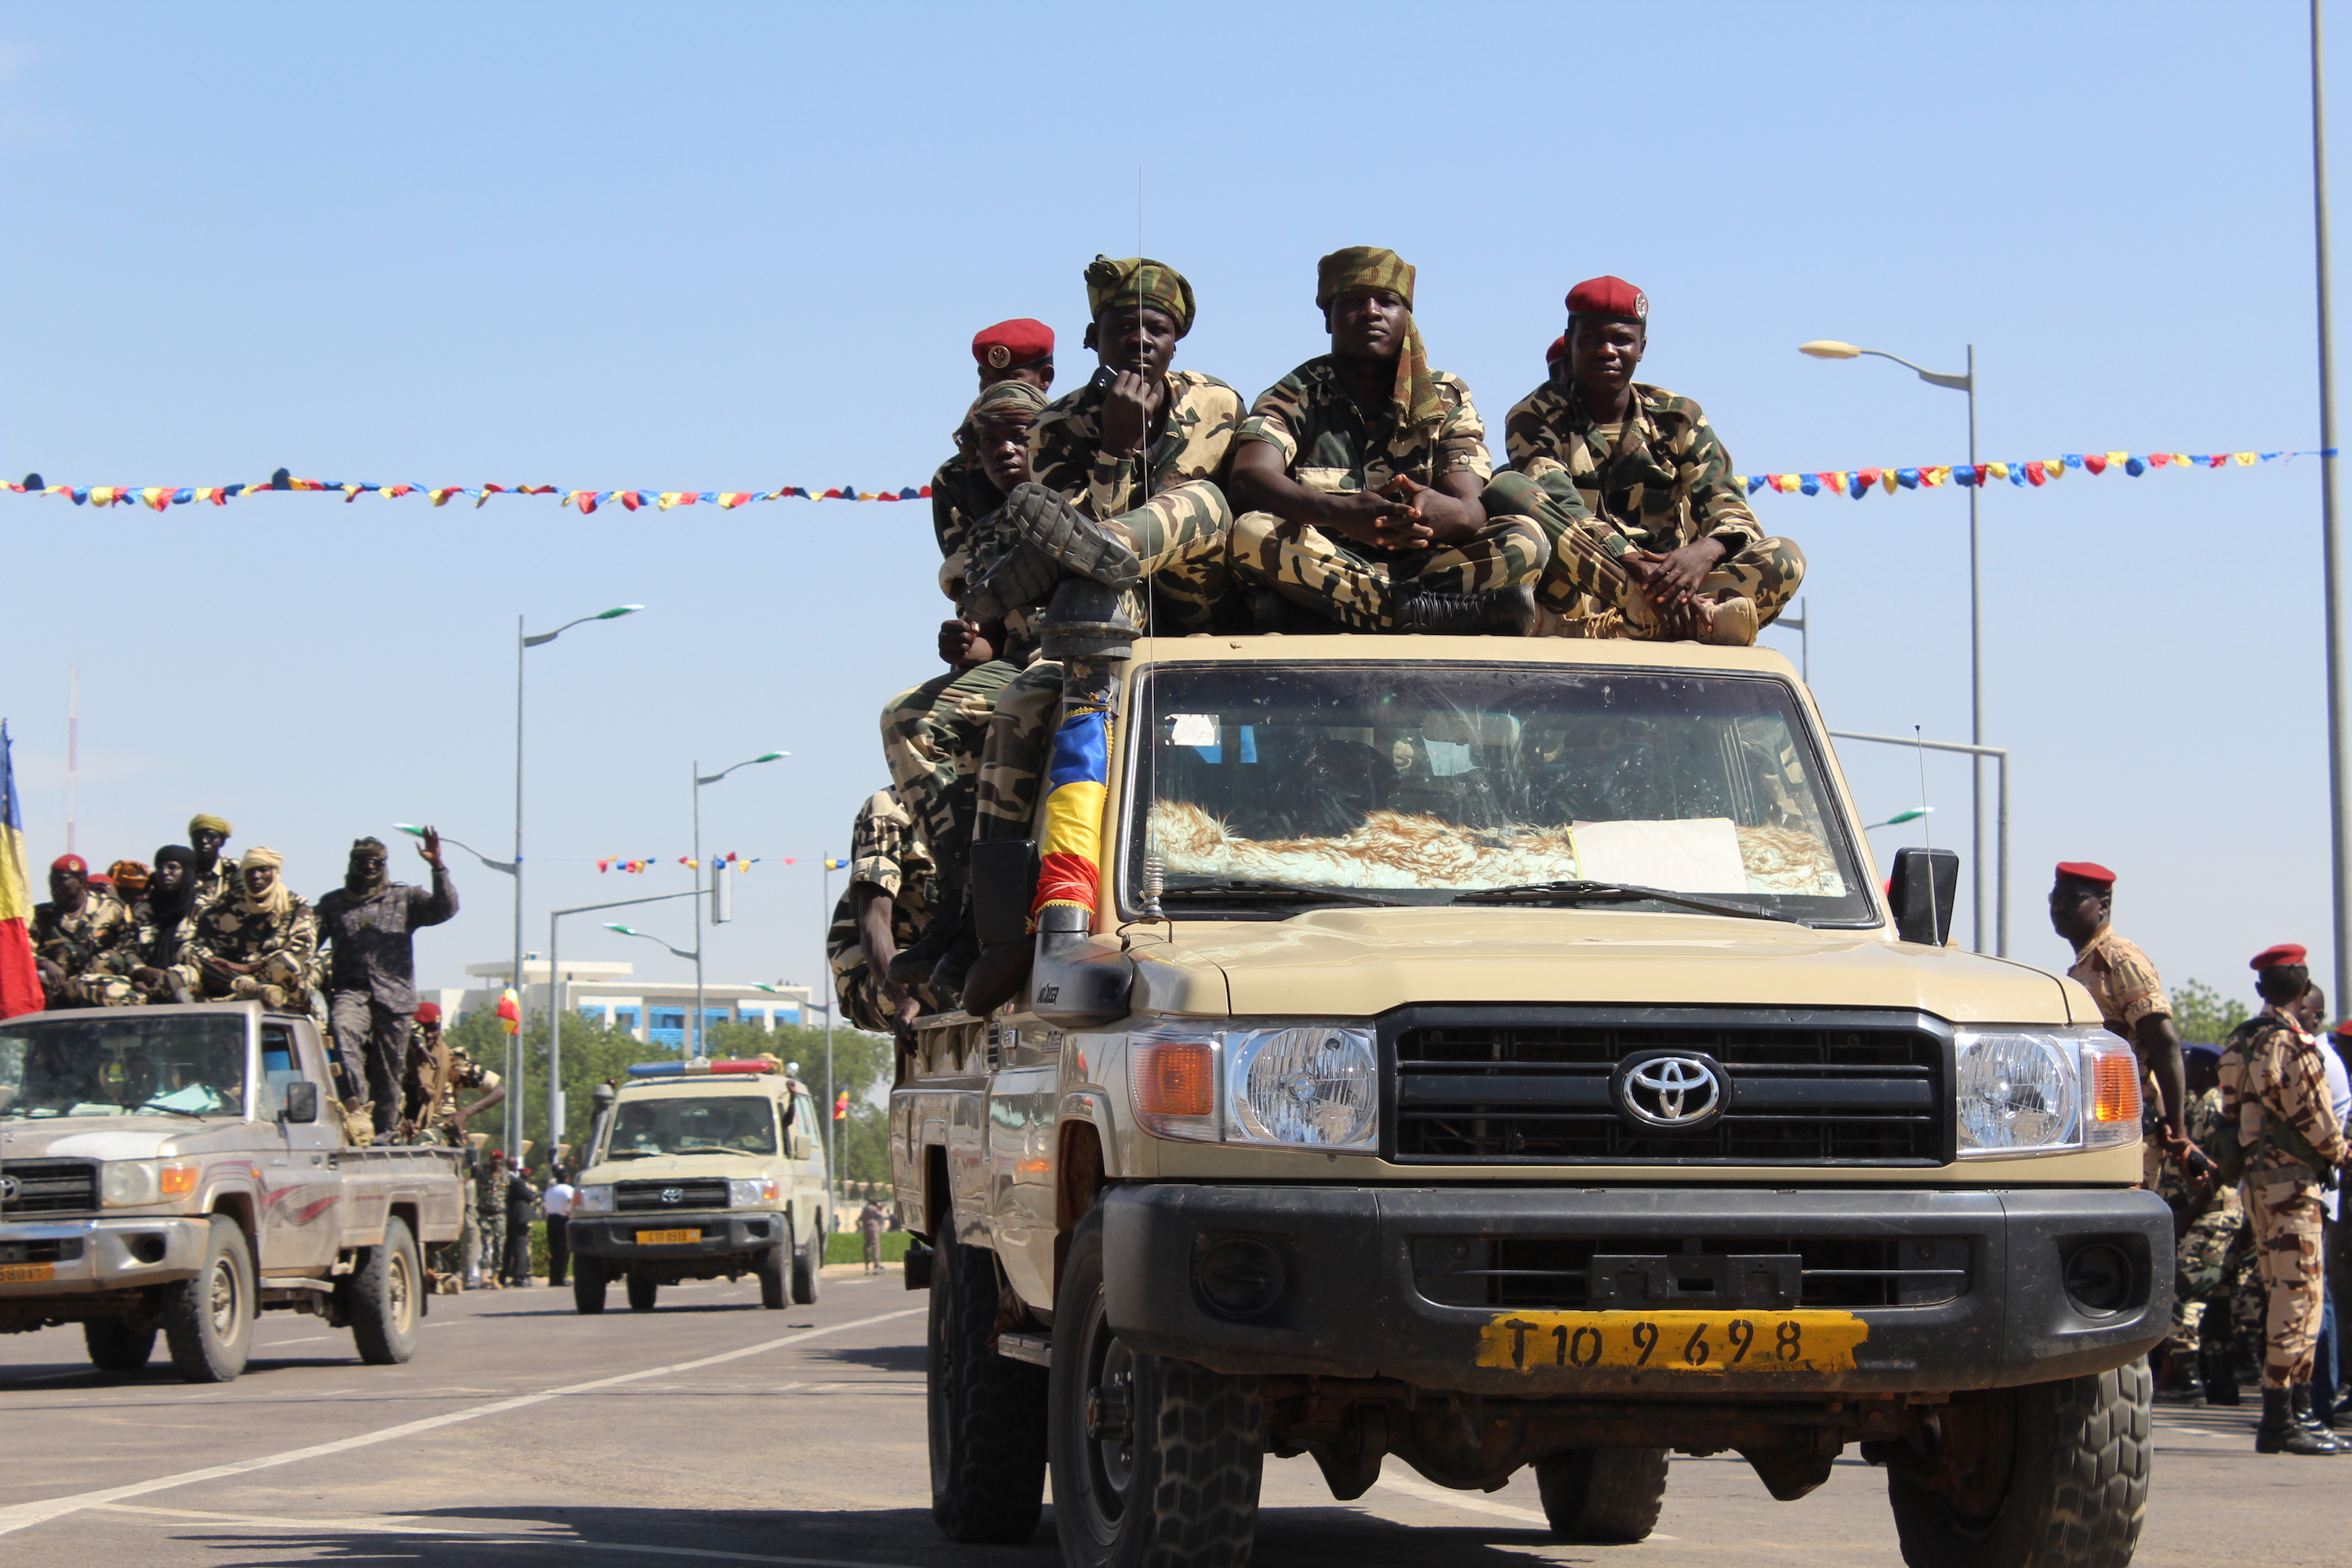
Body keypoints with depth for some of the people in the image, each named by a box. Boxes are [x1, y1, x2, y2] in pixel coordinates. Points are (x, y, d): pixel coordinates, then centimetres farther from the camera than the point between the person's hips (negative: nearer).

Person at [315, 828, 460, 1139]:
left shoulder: (404, 898, 14)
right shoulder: (332, 903, 20)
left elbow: (444, 908, 0)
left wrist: (437, 867, -11)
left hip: (394, 995, 0)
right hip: (350, 991, 0)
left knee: (389, 1069, 3)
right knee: (344, 1031, -33)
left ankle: (383, 1131, 14)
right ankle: (355, 1099, -43)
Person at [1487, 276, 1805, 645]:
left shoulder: (1677, 418, 13)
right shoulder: (1537, 417, 4)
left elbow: (1734, 516, 2)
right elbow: (1559, 508, -15)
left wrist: (1706, 552, -25)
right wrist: (1641, 571, -32)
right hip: (1574, 595, -3)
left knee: (1785, 558, -19)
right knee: (1506, 488, -29)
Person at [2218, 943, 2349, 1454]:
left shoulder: (2239, 1041, 11)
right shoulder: (2291, 1042, -15)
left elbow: (2233, 1112, 15)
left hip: (2256, 1177, 9)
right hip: (2293, 1179, -9)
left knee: (2284, 1294, 15)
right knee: (2299, 1295, -8)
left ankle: (2299, 1410, 20)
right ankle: (2280, 1421, -10)